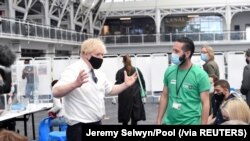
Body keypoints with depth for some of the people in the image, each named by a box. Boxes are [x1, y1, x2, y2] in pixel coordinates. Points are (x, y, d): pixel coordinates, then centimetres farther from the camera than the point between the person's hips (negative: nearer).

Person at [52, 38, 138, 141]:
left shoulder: (98, 73, 9)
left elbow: (110, 89, 23)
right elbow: (56, 92, -28)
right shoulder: (73, 70, -16)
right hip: (79, 128, -8)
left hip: (96, 124, 8)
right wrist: (75, 84, -45)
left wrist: (125, 85, 7)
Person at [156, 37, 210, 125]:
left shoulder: (200, 75, -11)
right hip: (169, 121, 4)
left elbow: (205, 103, -10)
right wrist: (158, 120, 6)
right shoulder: (169, 71, 1)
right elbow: (164, 97, 8)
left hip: (191, 122, -4)